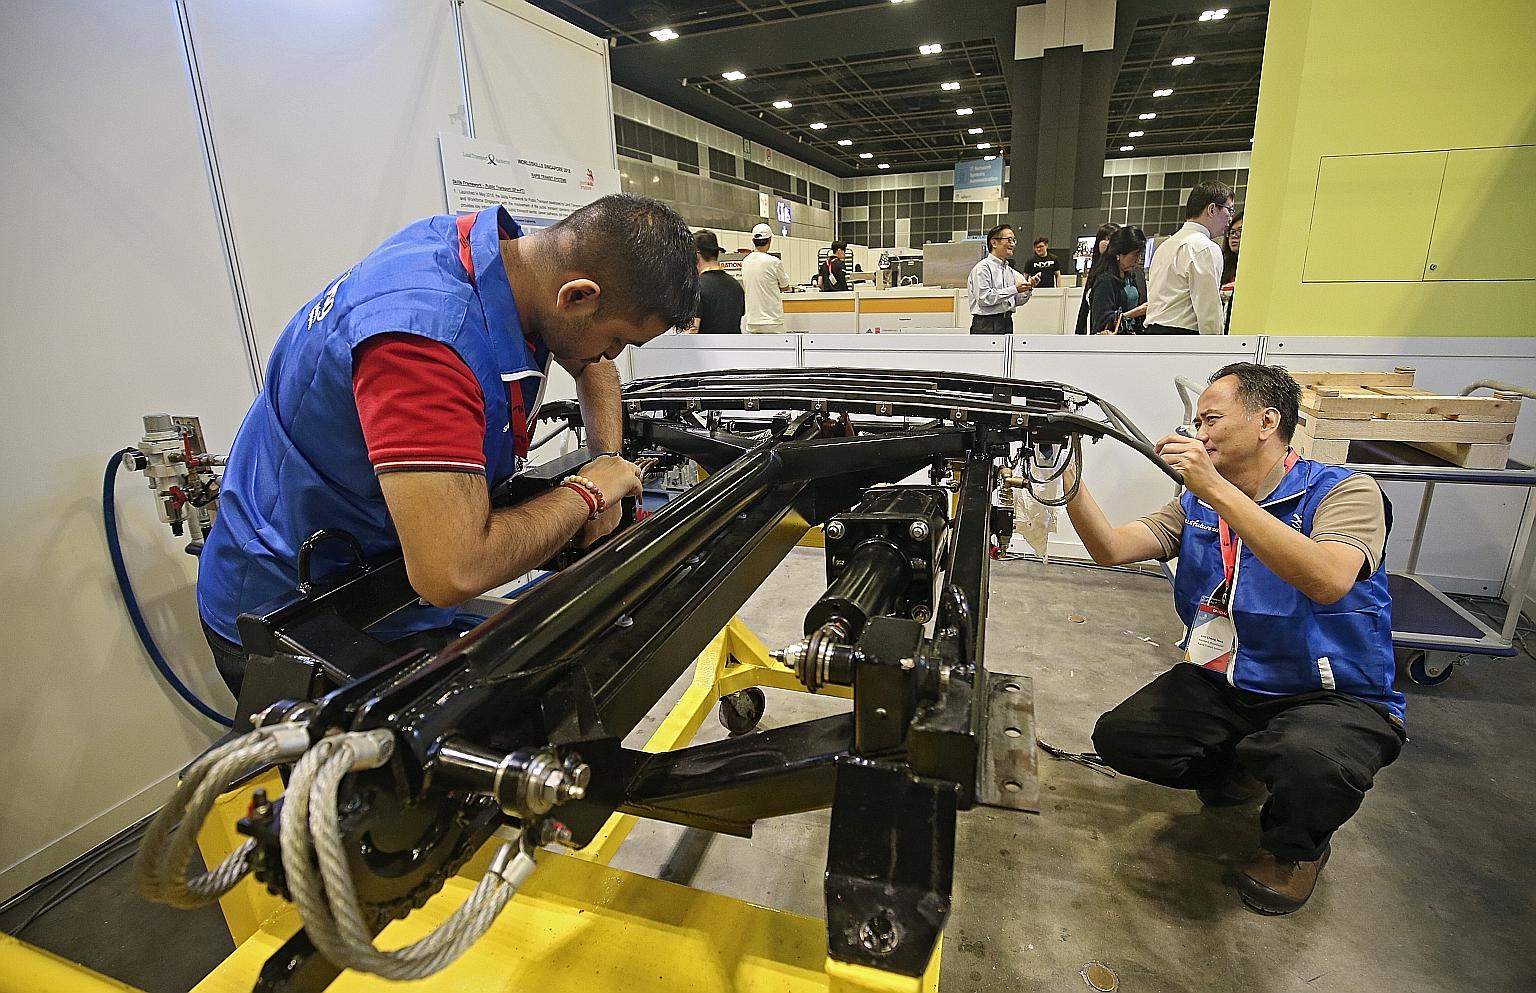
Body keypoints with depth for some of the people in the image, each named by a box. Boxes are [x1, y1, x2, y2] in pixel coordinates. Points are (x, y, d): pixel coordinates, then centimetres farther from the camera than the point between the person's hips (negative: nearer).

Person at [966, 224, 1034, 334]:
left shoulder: (1010, 270, 16)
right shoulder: (983, 267, -8)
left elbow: (1017, 301, 19)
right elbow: (984, 298, -19)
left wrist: (1028, 289, -1)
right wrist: (1014, 289, -18)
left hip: (1007, 324, 8)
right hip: (987, 325, -8)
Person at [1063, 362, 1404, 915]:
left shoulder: (1345, 492, -13)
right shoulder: (1197, 503, 5)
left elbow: (1328, 581, -34)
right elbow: (1111, 549, -6)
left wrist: (1217, 488, -36)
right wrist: (1069, 482, -21)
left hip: (1334, 697, -5)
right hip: (1221, 683, 5)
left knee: (1311, 761, -37)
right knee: (1118, 738, -13)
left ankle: (1295, 845, 3)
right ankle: (1235, 775, 20)